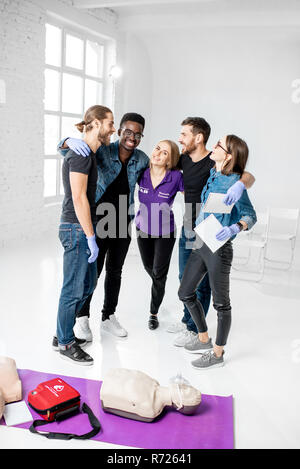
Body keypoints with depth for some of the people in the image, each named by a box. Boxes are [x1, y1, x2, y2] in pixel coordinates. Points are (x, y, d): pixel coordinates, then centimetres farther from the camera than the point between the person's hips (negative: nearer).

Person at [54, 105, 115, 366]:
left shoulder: (88, 153, 15)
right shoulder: (81, 154, -16)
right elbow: (79, 198, -21)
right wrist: (91, 238, -19)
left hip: (83, 228, 10)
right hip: (77, 229, -10)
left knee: (88, 283, 17)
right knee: (74, 289, 1)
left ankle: (63, 333, 31)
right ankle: (65, 343, 17)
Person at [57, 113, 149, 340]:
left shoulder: (142, 159, -2)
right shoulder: (102, 151, -13)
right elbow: (63, 148, -16)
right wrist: (72, 142, -39)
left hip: (123, 222, 4)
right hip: (99, 219, -4)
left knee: (115, 271, 15)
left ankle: (109, 317, 32)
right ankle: (82, 318, 22)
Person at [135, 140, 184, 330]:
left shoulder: (176, 177, -24)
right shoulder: (142, 173, -15)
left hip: (165, 232, -3)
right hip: (143, 229, 4)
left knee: (159, 274, 6)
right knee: (148, 266, 24)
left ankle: (154, 313, 27)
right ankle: (159, 287, 58)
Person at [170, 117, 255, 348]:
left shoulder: (214, 163, -19)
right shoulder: (185, 159, 3)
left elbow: (248, 176, -26)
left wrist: (240, 184, -47)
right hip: (187, 228, 8)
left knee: (201, 282, 4)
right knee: (185, 277, 19)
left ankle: (194, 329, 18)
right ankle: (187, 320, 37)